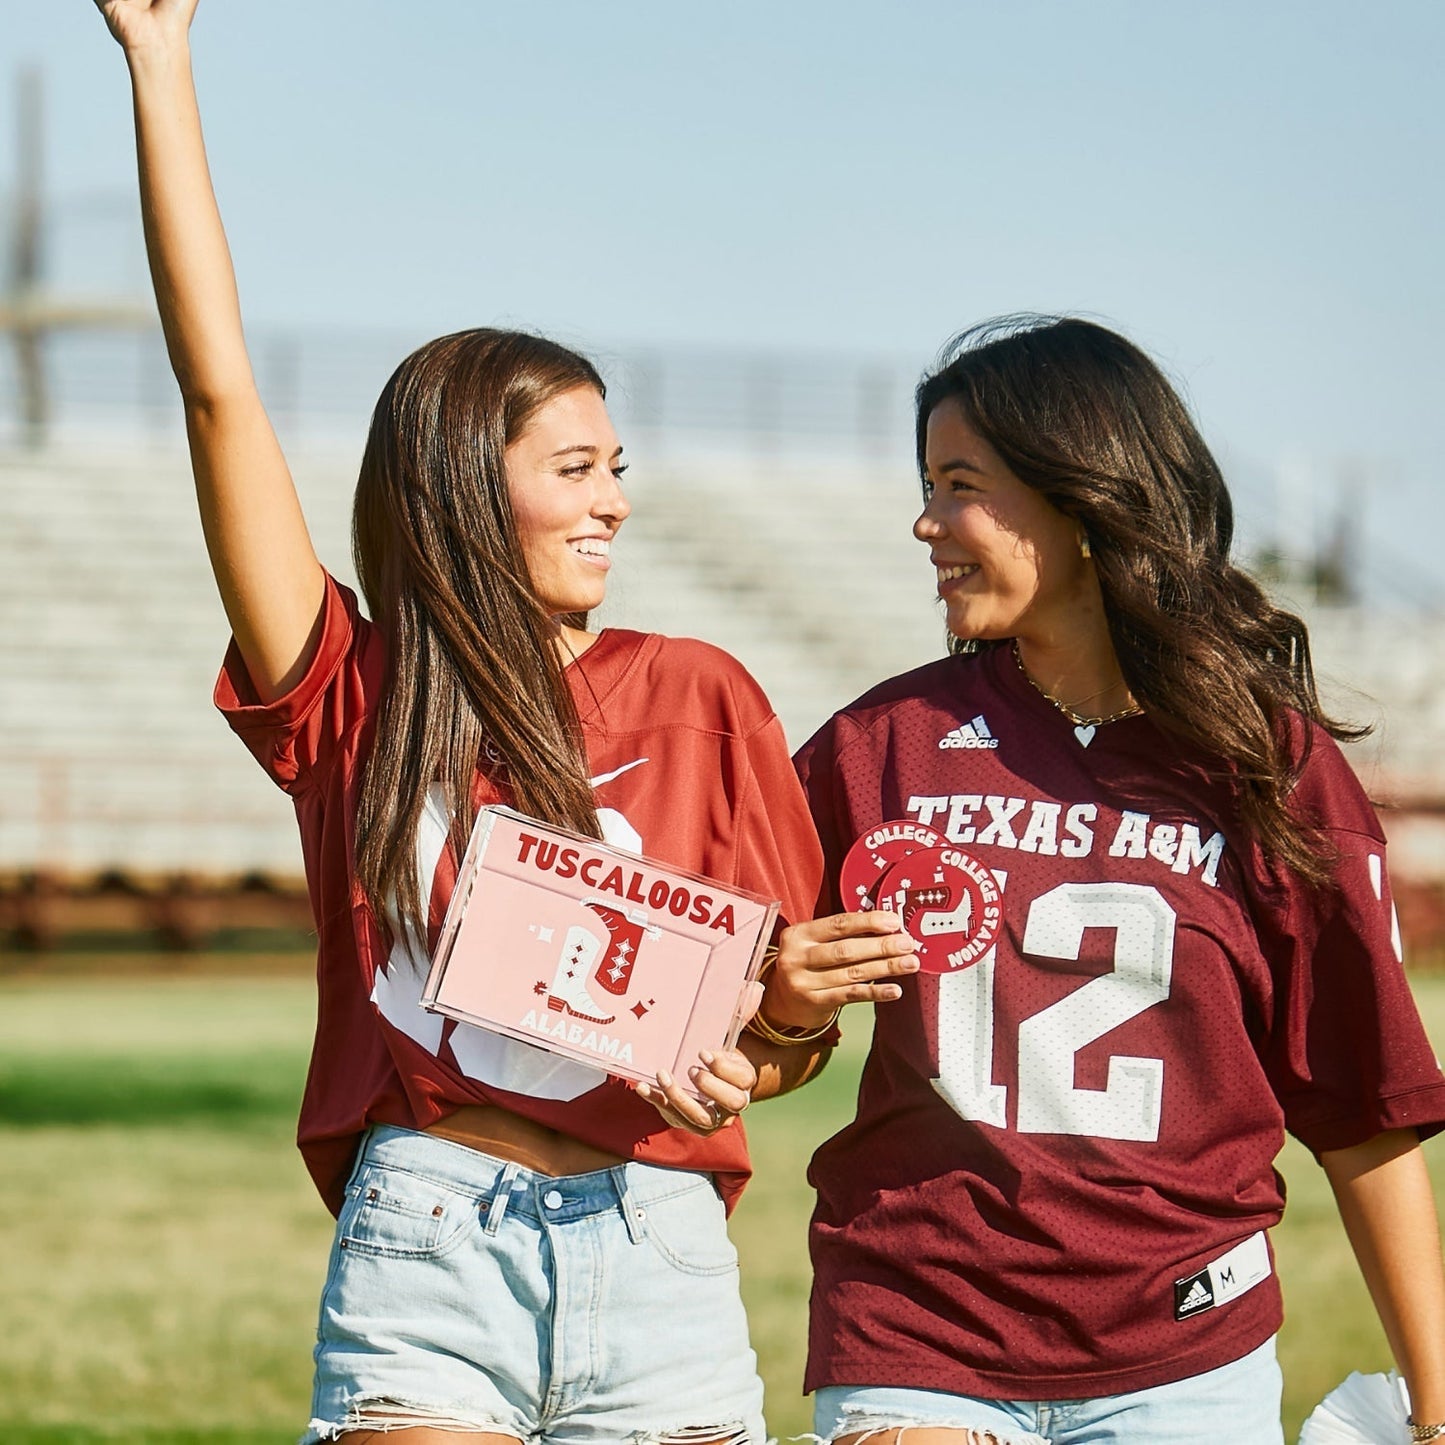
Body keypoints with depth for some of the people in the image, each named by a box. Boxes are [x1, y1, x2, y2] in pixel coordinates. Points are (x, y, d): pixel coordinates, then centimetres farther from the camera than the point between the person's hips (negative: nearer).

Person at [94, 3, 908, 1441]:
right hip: (424, 1253, -1)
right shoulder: (351, 701, 5)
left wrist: (741, 1059, -15)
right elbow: (221, 391, 0)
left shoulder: (699, 697, 8)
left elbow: (795, 1022, 11)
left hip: (654, 1250, 1)